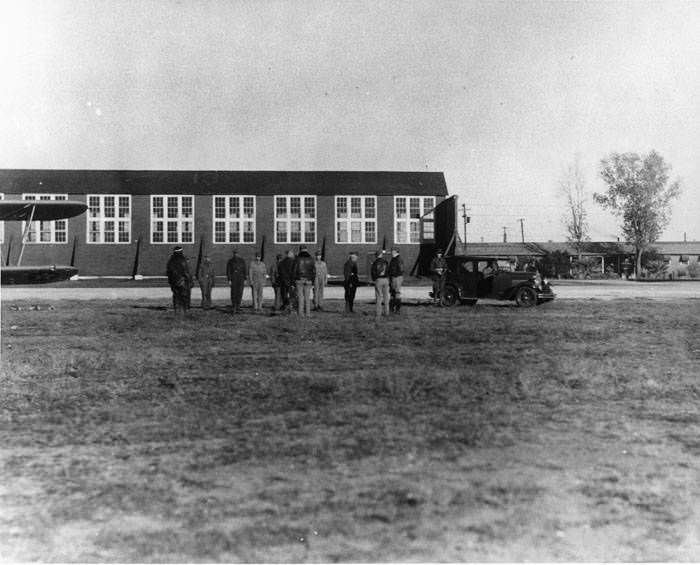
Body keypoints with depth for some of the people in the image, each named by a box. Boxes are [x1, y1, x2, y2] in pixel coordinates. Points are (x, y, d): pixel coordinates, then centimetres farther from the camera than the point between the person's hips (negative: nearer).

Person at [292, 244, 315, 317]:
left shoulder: (297, 259, -4)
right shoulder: (310, 259, 3)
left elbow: (294, 270, -5)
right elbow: (314, 270, 3)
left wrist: (293, 279, 3)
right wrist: (313, 280, 12)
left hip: (299, 280, -2)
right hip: (308, 280, 2)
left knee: (300, 296, 0)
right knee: (307, 296, 5)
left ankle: (301, 312, -3)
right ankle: (308, 312, 3)